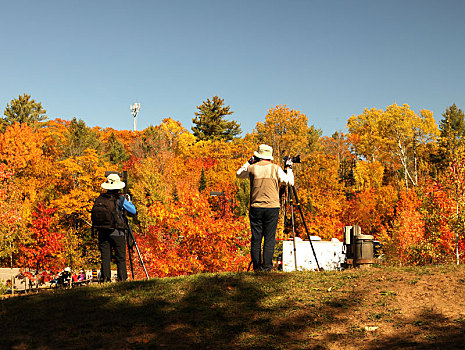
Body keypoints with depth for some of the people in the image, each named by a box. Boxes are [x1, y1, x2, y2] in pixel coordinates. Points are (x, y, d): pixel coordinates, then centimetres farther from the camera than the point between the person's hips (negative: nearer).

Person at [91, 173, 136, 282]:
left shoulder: (99, 198, 3)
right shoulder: (120, 199, -8)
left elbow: (94, 213, 13)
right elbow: (134, 211, 1)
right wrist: (129, 201, 17)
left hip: (102, 232, 4)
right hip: (117, 232, -3)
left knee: (105, 257, 8)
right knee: (121, 258, 3)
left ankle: (105, 278, 5)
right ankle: (122, 279, 2)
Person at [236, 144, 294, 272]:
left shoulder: (252, 168, 3)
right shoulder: (275, 168, -1)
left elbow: (239, 174, 22)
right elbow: (289, 182, 4)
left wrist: (249, 162, 23)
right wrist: (289, 168, 18)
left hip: (255, 208, 1)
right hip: (272, 208, -1)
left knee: (256, 238, 5)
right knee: (269, 238, 1)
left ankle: (256, 267, 6)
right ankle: (267, 266, -3)